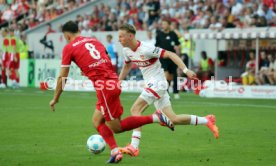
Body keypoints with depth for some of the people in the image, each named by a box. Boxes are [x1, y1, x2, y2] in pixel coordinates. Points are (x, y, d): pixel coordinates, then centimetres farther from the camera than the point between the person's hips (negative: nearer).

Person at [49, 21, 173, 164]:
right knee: (97, 121, 19)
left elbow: (62, 77, 5)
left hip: (103, 87, -8)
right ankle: (115, 151, 4)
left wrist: (55, 99, 17)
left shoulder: (69, 48, 3)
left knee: (116, 128, 1)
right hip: (113, 81, 8)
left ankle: (154, 118, -10)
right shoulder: (94, 41, 21)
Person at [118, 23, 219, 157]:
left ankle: (134, 147, -20)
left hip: (157, 84, -8)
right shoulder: (126, 51, 3)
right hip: (150, 84, 8)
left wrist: (186, 70, -27)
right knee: (172, 119, 8)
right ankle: (206, 121, 22)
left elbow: (170, 54, -20)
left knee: (135, 109, -18)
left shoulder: (146, 49, -21)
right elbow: (126, 67, 23)